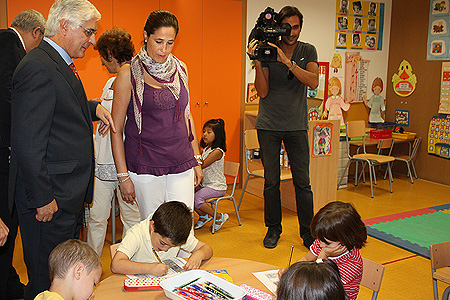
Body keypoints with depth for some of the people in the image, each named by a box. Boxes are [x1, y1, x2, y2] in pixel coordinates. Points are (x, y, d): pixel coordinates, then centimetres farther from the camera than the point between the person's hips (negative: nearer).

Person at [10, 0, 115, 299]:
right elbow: (27, 142, -23)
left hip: (70, 194, 10)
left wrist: (93, 107, 10)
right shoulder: (38, 68, -20)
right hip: (51, 196, -10)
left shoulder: (60, 64, 12)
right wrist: (43, 199, -21)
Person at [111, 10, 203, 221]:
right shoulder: (130, 73, -5)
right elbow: (116, 127, -4)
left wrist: (196, 159, 15)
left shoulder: (180, 69, 8)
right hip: (145, 165, -3)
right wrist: (123, 176, -8)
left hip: (182, 164, 4)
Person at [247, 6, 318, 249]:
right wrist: (257, 61, -21)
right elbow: (262, 91, -9)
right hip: (268, 125, -1)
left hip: (297, 125, 1)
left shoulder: (308, 51, 3)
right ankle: (273, 228, 21)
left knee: (302, 181, 1)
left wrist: (287, 61, -23)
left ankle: (308, 232, 13)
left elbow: (313, 82, -15)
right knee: (271, 180, 5)